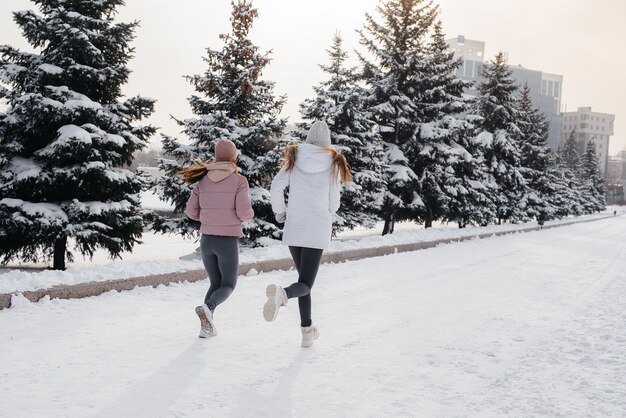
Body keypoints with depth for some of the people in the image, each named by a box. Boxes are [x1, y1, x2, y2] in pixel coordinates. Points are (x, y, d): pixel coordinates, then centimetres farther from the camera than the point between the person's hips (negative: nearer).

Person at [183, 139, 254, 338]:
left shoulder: (203, 180, 4)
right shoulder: (239, 181, -9)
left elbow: (191, 211, 5)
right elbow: (244, 212, -18)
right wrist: (250, 214, 6)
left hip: (207, 239, 4)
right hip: (228, 241, -4)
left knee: (216, 283, 21)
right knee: (228, 285, 10)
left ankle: (207, 326, 5)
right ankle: (207, 308, -21)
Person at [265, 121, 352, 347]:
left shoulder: (294, 158, 3)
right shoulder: (334, 163, -1)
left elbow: (276, 186, -6)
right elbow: (334, 203, 1)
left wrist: (279, 211, 11)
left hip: (293, 228, 3)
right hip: (318, 231, -3)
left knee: (304, 277, 19)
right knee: (305, 284, -4)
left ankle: (307, 330, 19)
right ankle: (282, 293, -39)